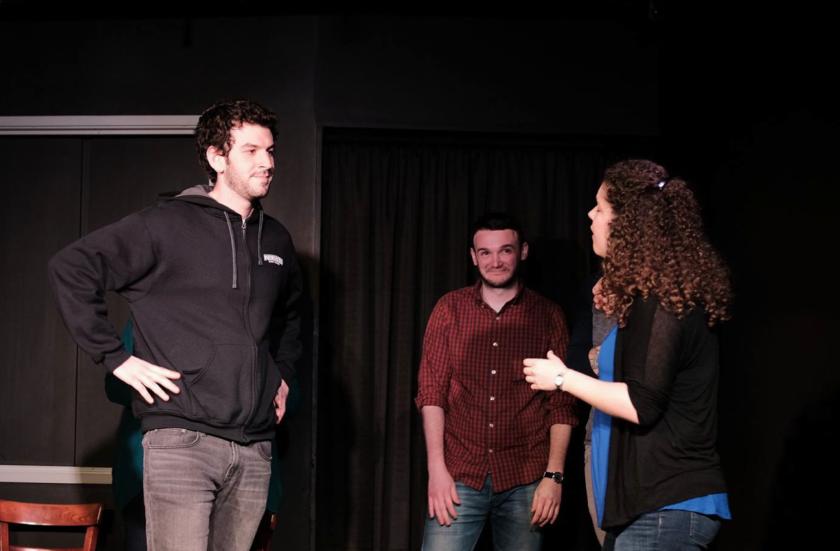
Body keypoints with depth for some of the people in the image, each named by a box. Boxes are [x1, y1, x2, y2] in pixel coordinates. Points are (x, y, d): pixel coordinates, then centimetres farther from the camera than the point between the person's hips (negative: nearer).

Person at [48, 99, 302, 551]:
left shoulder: (276, 240, 16)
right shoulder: (166, 226, -4)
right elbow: (70, 268, -7)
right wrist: (114, 357, -9)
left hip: (254, 448, 6)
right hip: (181, 440, -6)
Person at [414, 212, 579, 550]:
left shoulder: (548, 316, 3)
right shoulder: (450, 309, 5)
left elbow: (562, 405, 2)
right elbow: (431, 392, 2)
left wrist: (554, 476, -5)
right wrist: (436, 469, -6)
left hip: (524, 482, 0)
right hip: (459, 475, 0)